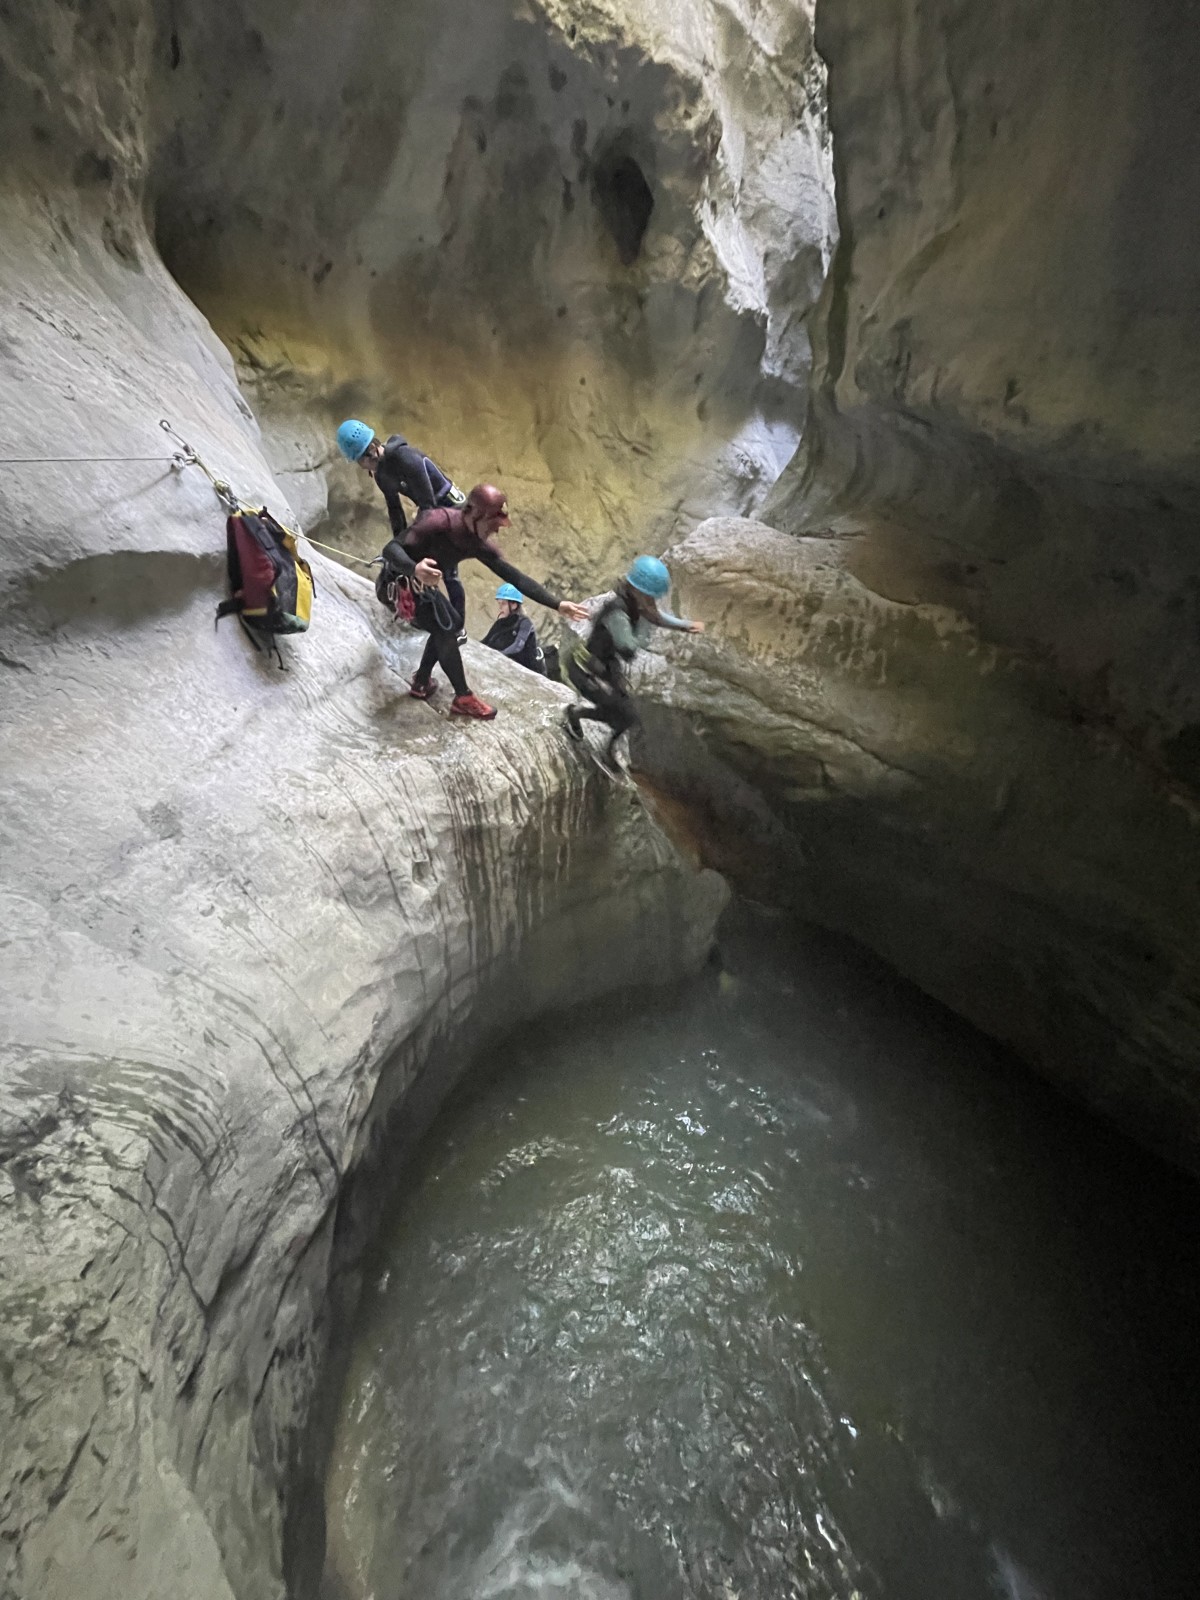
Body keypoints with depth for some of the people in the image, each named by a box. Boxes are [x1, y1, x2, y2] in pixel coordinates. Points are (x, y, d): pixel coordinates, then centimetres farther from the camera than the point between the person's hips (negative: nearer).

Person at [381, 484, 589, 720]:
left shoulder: (480, 545, -10)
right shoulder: (439, 523, -33)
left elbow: (514, 576, -11)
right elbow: (390, 548, -39)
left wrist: (556, 605, -17)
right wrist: (414, 569, -62)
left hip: (418, 583, 8)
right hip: (399, 582, -8)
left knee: (452, 622, 14)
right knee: (445, 629, -13)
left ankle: (421, 681, 24)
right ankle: (463, 698, -1)